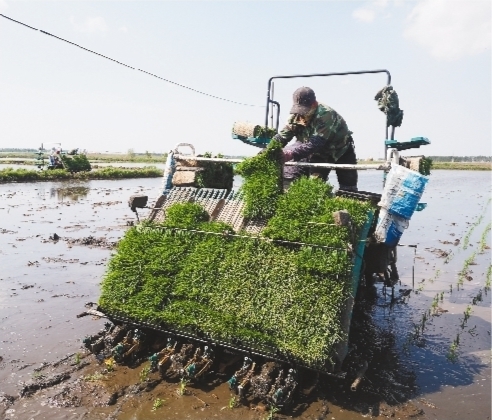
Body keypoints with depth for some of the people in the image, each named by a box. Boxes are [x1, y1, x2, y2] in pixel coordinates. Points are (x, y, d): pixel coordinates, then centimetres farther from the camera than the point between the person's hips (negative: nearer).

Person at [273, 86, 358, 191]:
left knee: (348, 188, -4)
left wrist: (292, 154, -59)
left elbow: (314, 144, -46)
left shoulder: (326, 115, -36)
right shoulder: (297, 115, -15)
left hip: (340, 151, -4)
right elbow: (283, 136, -18)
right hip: (320, 152, 5)